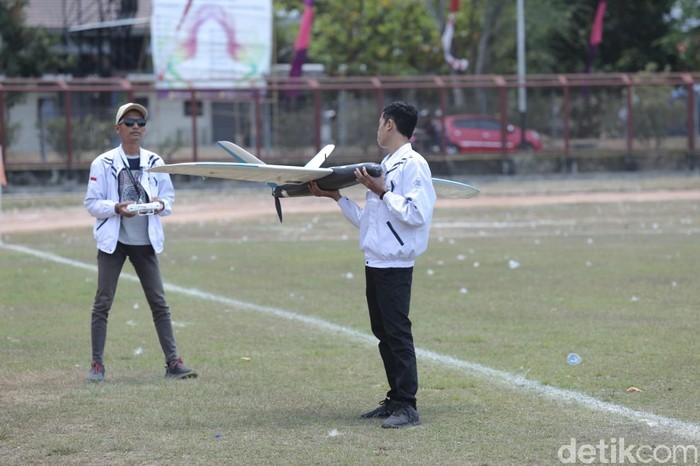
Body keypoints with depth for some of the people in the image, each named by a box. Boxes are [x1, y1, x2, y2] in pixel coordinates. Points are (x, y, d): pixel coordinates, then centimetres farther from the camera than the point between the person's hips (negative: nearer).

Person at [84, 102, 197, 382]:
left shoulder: (155, 163, 5)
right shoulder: (103, 164, -5)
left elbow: (169, 197, 10)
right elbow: (91, 203, -5)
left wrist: (161, 205, -13)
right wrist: (117, 208, -22)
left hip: (145, 242, 3)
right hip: (113, 241, -3)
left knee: (159, 302, 3)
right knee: (103, 302, -2)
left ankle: (173, 362, 5)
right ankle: (97, 364, 5)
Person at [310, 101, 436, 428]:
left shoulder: (413, 165, -11)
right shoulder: (385, 166, 17)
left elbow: (417, 214, -21)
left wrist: (382, 193, -18)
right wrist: (336, 197, 16)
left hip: (395, 264, -9)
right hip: (375, 263, 9)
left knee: (397, 333, -9)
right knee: (383, 334, 12)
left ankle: (408, 407, -8)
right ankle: (395, 399, 19)